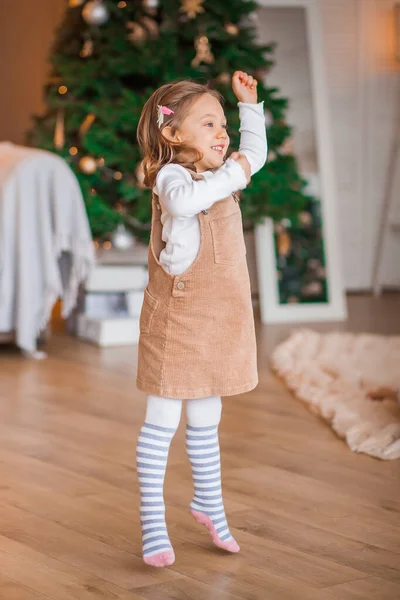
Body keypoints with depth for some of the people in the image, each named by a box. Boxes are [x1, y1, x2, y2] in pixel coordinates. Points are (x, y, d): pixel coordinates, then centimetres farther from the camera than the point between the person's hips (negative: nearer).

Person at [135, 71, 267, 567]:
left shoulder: (217, 175, 11)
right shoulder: (171, 176, -14)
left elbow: (255, 152, 30)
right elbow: (185, 200, -39)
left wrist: (249, 104, 22)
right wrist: (233, 174, -28)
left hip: (219, 323, 8)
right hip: (176, 322, -8)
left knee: (206, 421, 20)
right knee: (162, 422, 1)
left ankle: (208, 502, 35)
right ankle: (152, 521, 9)